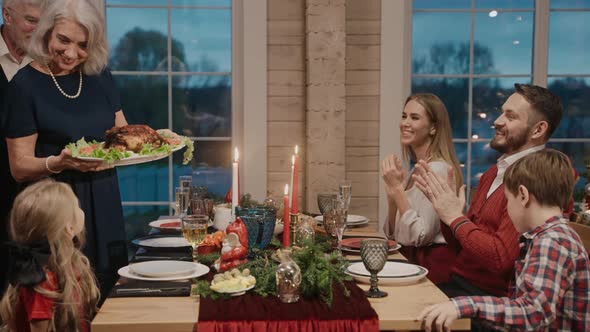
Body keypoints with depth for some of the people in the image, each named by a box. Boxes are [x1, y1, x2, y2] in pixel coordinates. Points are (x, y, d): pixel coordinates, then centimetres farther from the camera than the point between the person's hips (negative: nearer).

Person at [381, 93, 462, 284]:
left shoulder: (438, 169, -14)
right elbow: (393, 233, 10)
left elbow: (419, 236, -20)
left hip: (433, 266, -7)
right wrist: (392, 192, -5)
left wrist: (397, 189, -19)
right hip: (411, 258, 8)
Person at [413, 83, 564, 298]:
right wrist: (442, 204, -1)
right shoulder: (493, 173, 12)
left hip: (489, 295, -8)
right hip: (458, 282, 8)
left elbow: (500, 258, -22)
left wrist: (455, 217, -12)